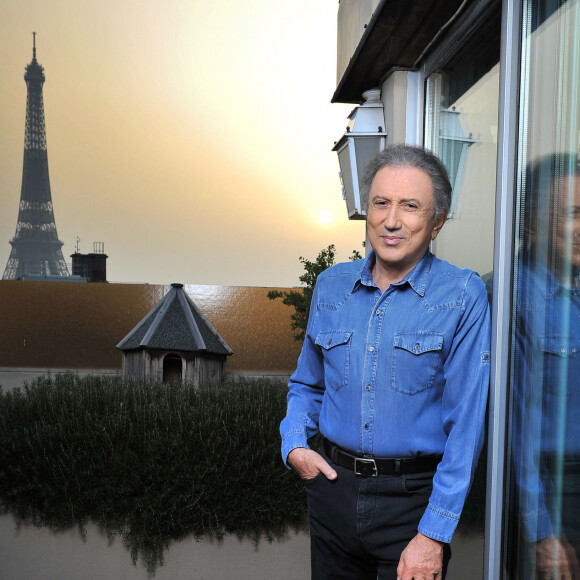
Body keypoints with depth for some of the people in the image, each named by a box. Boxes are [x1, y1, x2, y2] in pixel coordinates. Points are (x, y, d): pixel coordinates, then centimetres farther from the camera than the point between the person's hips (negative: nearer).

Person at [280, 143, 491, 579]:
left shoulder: (462, 295, -12)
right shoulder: (331, 285, 2)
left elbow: (466, 421, -13)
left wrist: (433, 534, -15)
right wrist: (294, 445, -3)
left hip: (414, 497, -4)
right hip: (333, 485, 4)